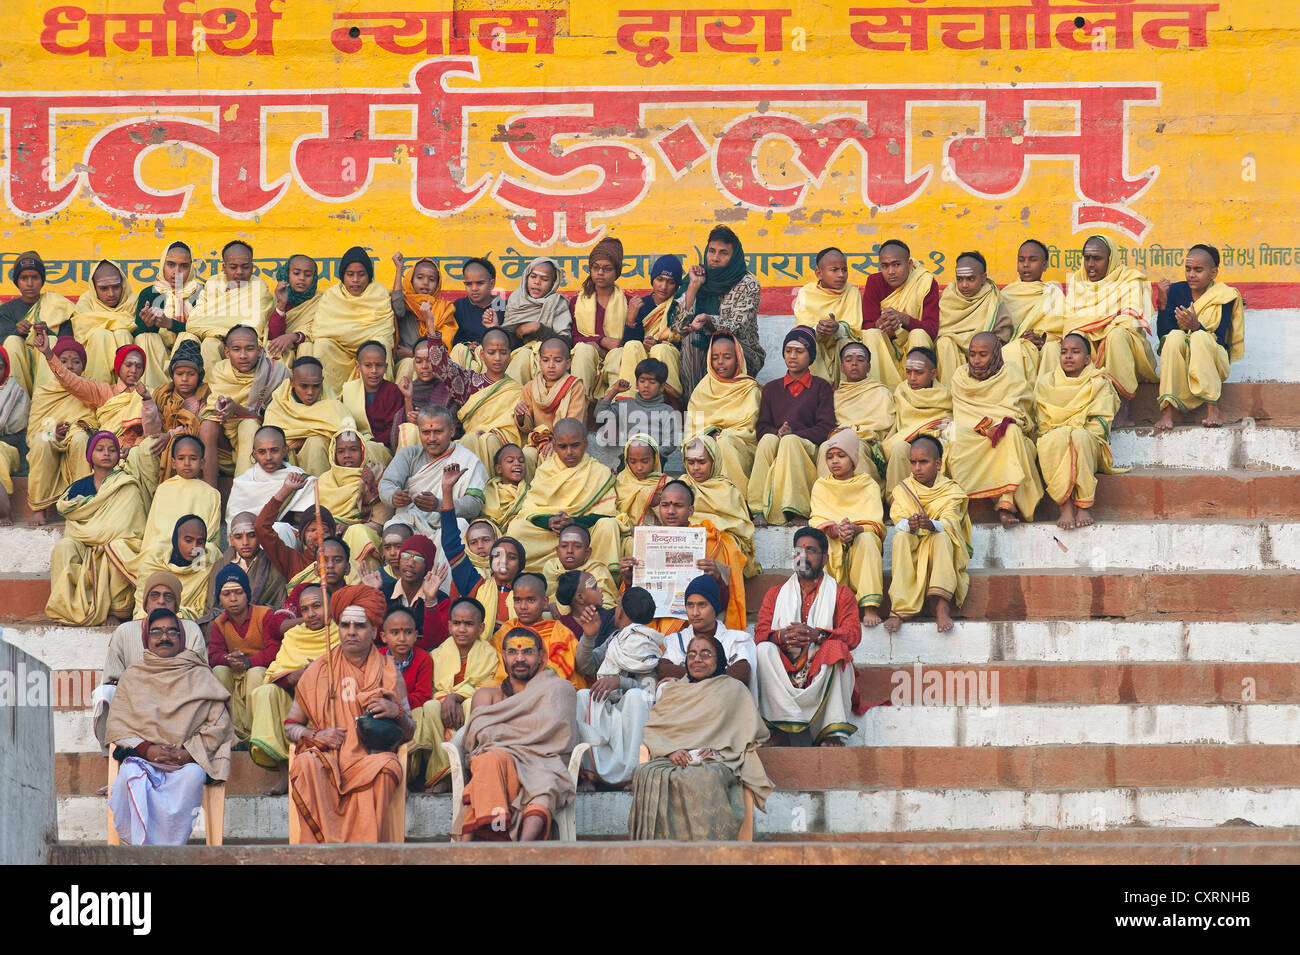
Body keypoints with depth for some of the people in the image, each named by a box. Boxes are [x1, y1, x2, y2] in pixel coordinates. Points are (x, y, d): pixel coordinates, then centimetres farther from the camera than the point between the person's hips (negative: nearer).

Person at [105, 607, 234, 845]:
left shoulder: (200, 676, 17)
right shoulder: (133, 676, 20)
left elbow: (218, 724, 8)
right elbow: (116, 726, 11)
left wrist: (188, 753, -8)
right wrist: (146, 749, -8)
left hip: (188, 760, -1)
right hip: (141, 756, 1)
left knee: (192, 776, -36)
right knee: (132, 775, -35)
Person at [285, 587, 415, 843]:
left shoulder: (389, 674, 12)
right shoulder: (317, 671, 12)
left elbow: (408, 735, 12)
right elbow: (290, 727, 14)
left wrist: (397, 713, -10)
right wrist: (315, 735, -7)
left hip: (370, 757, 0)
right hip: (328, 756, 0)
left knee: (386, 766, -35)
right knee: (306, 764, -34)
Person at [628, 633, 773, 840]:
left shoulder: (733, 690, 19)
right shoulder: (672, 690, 27)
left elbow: (753, 732, 9)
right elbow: (650, 729, 15)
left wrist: (715, 750, -7)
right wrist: (670, 751, -7)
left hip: (717, 761, -2)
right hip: (674, 759, 2)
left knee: (701, 778, -40)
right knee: (649, 774, -34)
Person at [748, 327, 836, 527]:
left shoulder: (821, 387, 14)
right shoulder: (771, 389, 24)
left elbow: (825, 429, 1)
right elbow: (761, 427, 14)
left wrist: (793, 434, -14)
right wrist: (777, 433, -10)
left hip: (807, 447, -2)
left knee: (790, 441, -36)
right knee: (769, 439, -33)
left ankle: (794, 511, -47)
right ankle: (759, 510, -43)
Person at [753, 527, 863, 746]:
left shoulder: (841, 594, 16)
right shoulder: (776, 594, 22)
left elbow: (853, 635, -1)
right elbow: (760, 634, 8)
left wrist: (817, 635, -20)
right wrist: (782, 636, -17)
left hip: (822, 671, -1)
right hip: (784, 670, 2)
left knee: (836, 649, -33)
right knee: (764, 650, -27)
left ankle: (832, 732, -39)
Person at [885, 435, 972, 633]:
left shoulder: (951, 490, 0)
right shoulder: (903, 490, 7)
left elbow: (950, 523, -17)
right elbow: (898, 520, -9)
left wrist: (931, 525, -41)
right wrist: (909, 525, -35)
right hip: (912, 550, 1)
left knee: (941, 537, -33)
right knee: (901, 538, -31)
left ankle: (942, 605, -46)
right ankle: (899, 610, -41)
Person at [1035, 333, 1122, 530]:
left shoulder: (1099, 384, 15)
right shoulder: (1046, 384, 21)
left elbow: (1100, 424, 2)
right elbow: (1042, 424, 11)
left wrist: (1075, 431, -16)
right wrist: (1060, 432, -10)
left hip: (1090, 446, -1)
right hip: (1053, 449, 1)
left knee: (1079, 436, -37)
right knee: (1057, 437, -36)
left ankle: (1084, 506, -37)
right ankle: (1065, 505, -43)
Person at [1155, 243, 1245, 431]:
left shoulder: (1224, 297, -2)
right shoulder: (1176, 291, 5)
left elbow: (1219, 340, -11)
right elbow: (1162, 333, -2)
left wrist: (1196, 326, -30)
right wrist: (1163, 302, -16)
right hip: (1179, 359, 2)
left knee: (1199, 337, -33)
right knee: (1175, 336, -30)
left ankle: (1212, 408, -39)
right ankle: (1168, 410, -40)